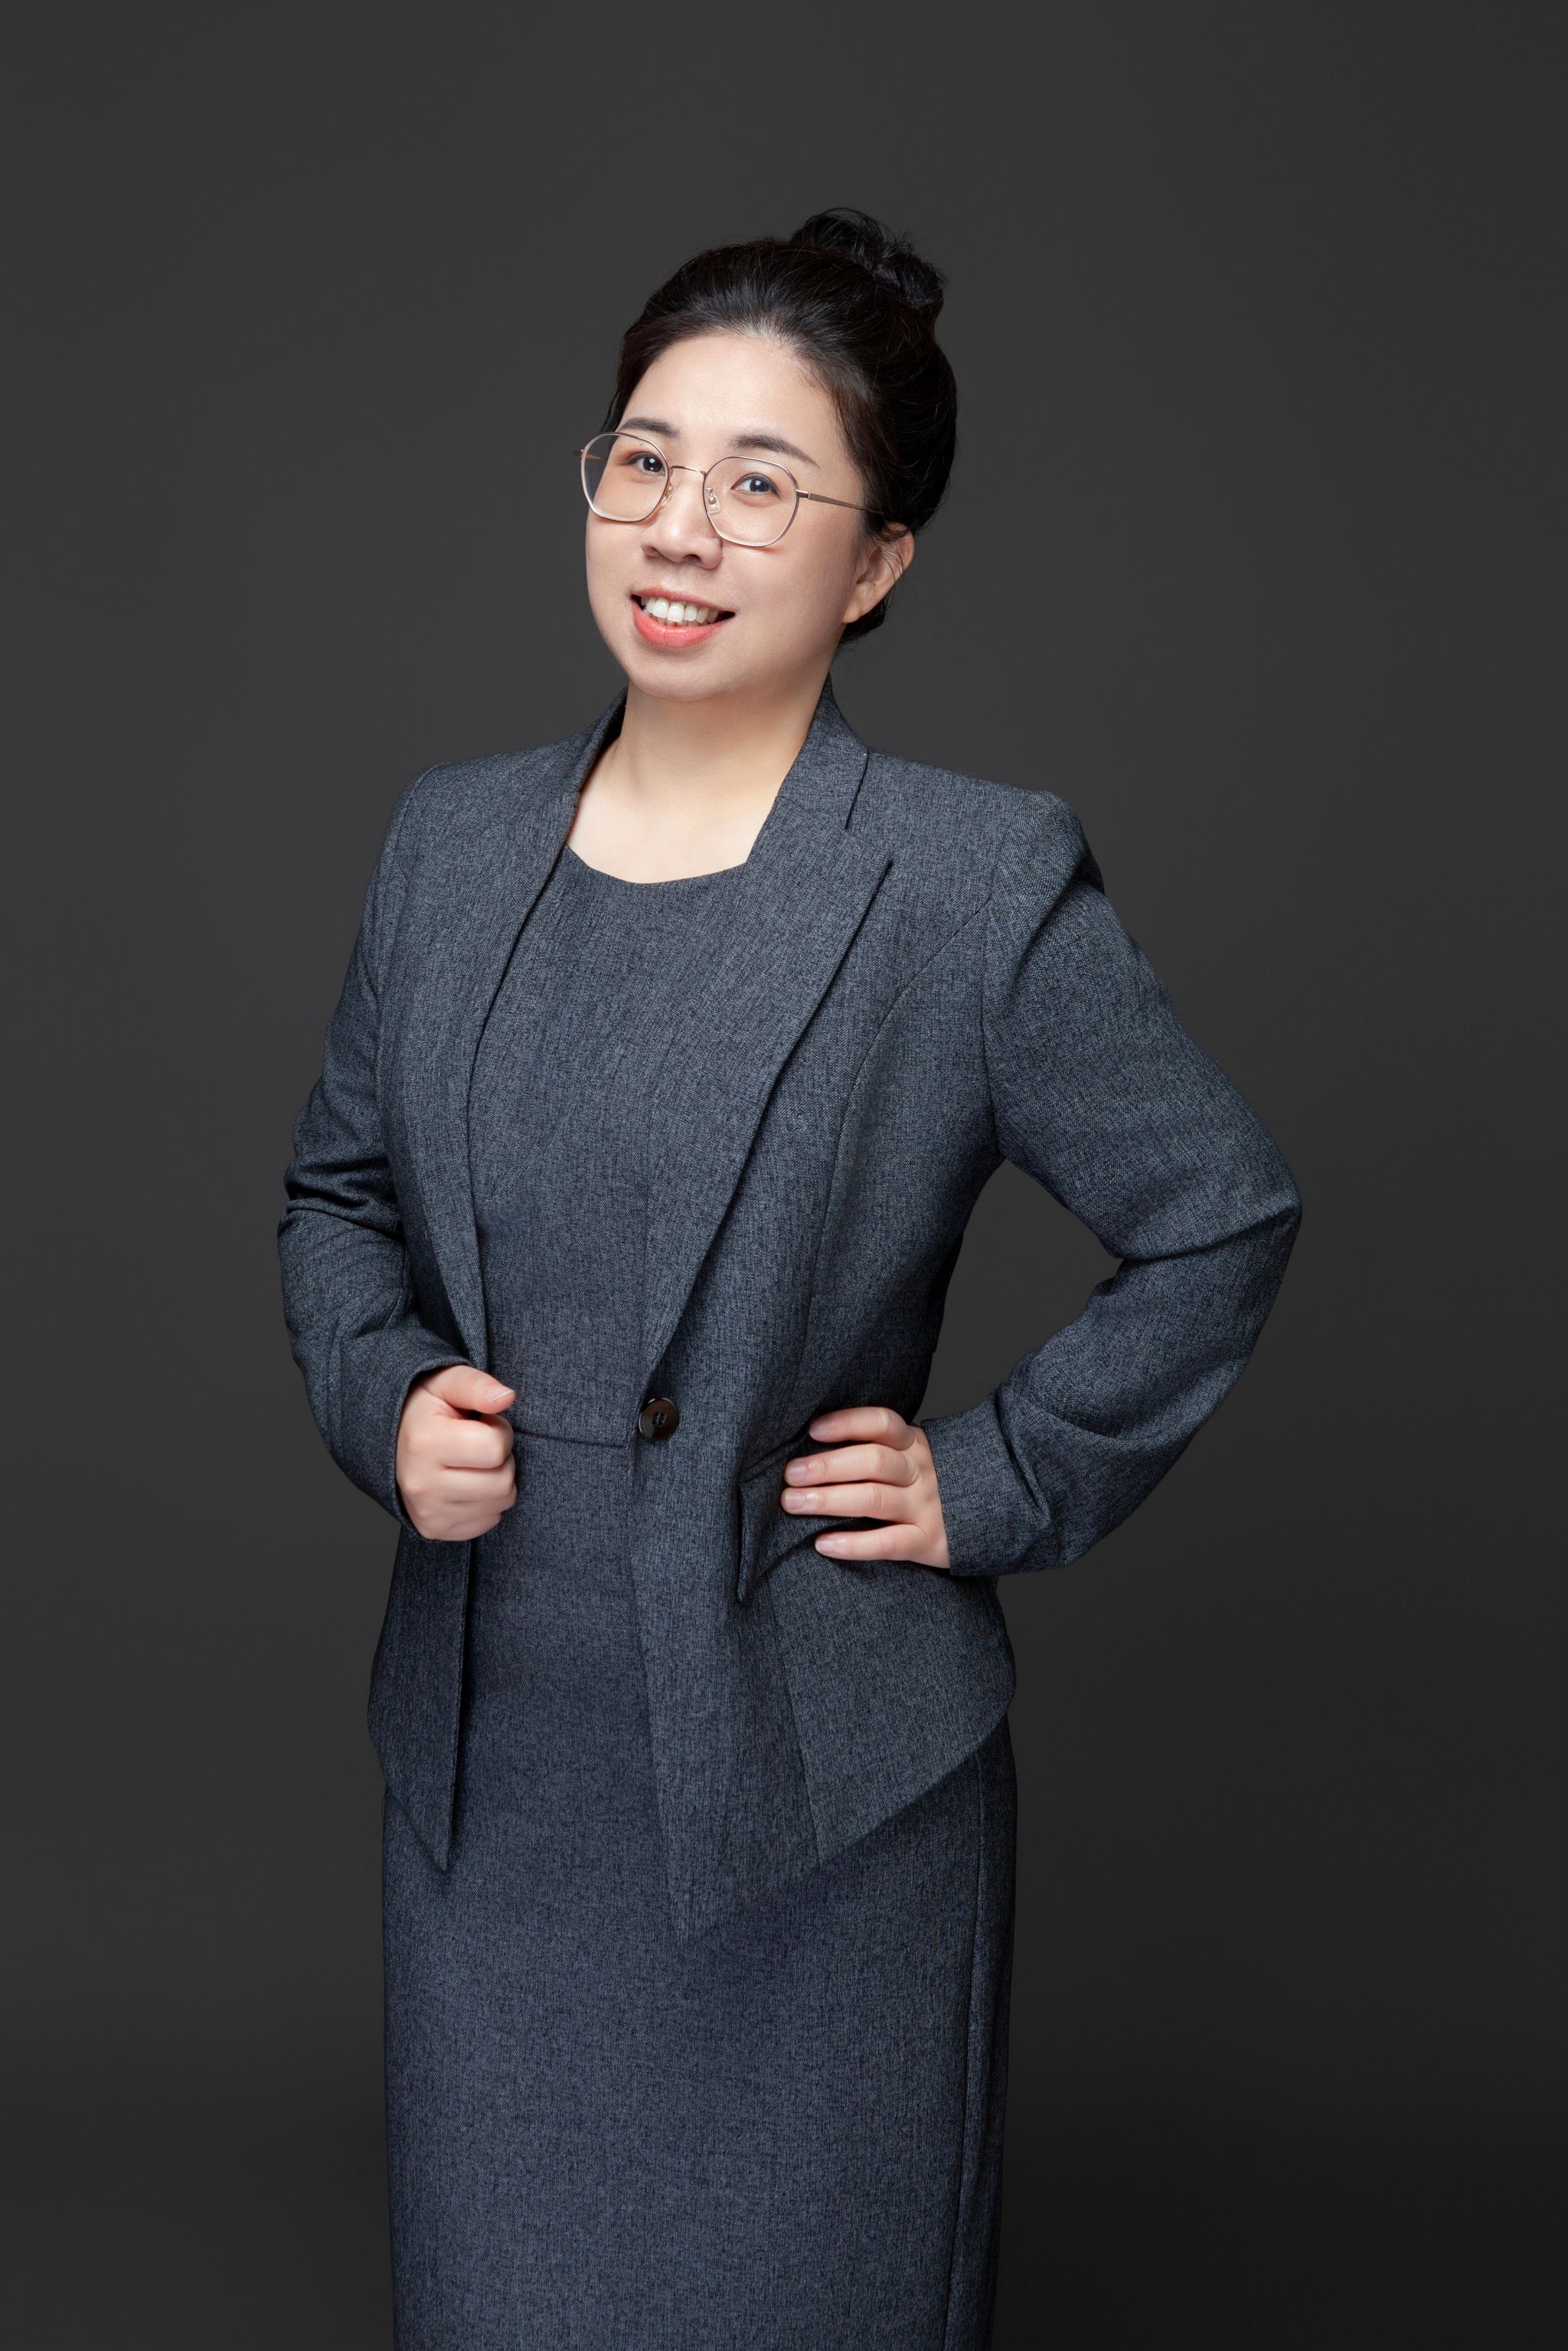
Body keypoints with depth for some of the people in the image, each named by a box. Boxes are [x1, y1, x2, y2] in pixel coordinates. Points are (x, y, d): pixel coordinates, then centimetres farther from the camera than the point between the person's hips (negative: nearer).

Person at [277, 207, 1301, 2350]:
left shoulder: (982, 885, -11)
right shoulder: (453, 844, 4)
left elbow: (1225, 1221, -4)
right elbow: (338, 1190, 15)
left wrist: (996, 1483, -7)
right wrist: (385, 1397, -3)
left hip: (819, 1791, -4)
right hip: (489, 1768, 4)